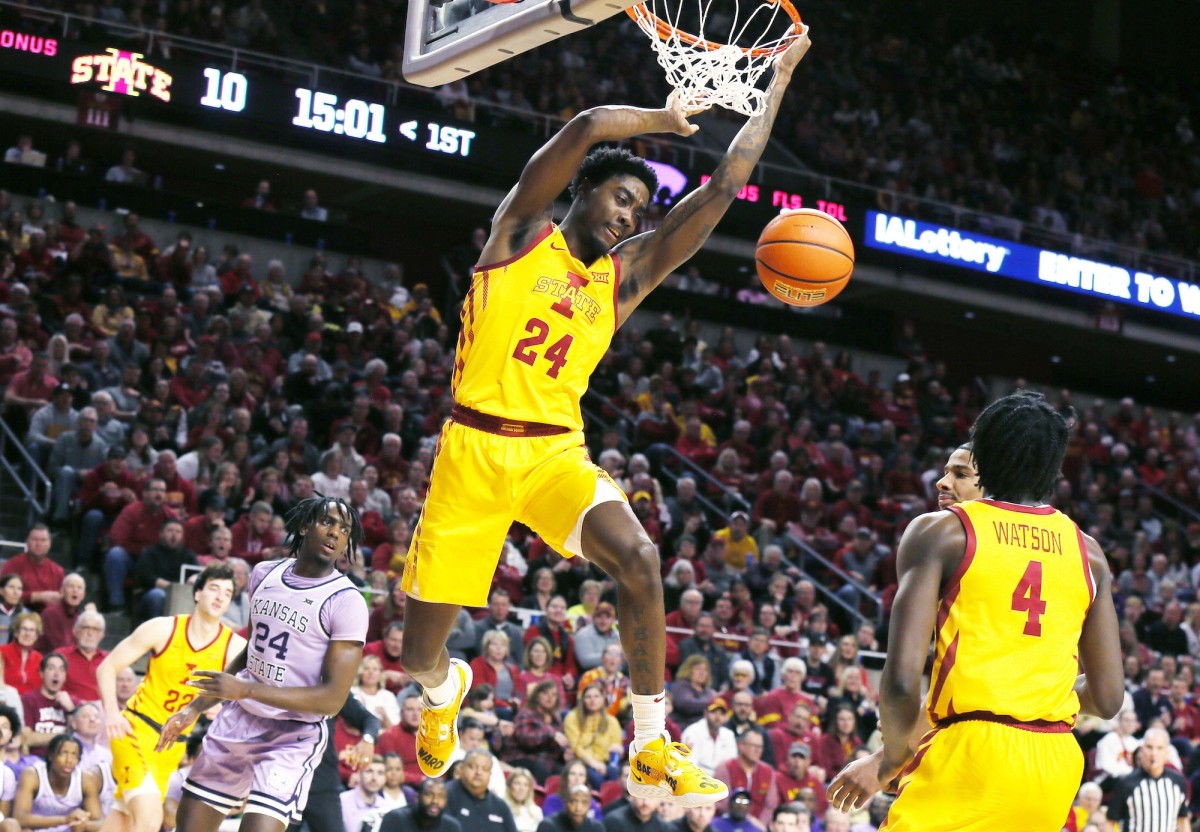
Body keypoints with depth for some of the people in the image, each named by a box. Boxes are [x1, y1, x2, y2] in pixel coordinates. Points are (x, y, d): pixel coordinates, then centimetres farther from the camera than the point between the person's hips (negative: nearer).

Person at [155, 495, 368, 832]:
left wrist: (245, 690, -23)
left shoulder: (346, 601, -14)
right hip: (236, 723, 6)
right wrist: (196, 708, 16)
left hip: (292, 738, -6)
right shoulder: (264, 574, 6)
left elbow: (332, 699, -19)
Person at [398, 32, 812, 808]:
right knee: (421, 651, 3)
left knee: (638, 558, -28)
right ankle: (447, 690, 43)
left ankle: (652, 752, -18)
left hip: (556, 451, 2)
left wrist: (776, 83, 7)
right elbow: (586, 128, -14)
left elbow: (724, 188, 6)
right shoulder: (521, 232, 1)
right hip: (474, 449, -2)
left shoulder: (629, 273, 9)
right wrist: (667, 119, 0)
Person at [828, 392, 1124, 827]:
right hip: (1057, 762, 5)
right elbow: (1108, 698, 13)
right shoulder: (1088, 553, 12)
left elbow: (902, 679, -9)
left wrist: (893, 756, 9)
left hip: (974, 748, -5)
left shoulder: (939, 531, 0)